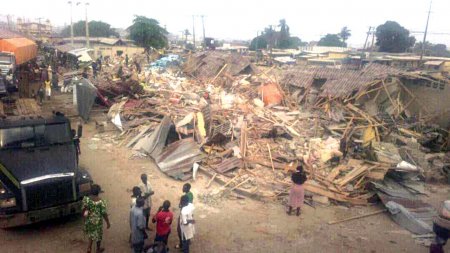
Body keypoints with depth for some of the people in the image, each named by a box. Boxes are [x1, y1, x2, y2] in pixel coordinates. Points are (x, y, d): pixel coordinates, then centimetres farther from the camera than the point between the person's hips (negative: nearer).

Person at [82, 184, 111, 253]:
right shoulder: (101, 201, -26)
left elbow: (83, 210, -6)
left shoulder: (86, 199, -18)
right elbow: (104, 213, -19)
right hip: (97, 221, -3)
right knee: (98, 235, 21)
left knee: (91, 233, 30)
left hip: (88, 221, 3)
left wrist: (85, 218, 13)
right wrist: (108, 223, -5)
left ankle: (89, 247, 35)